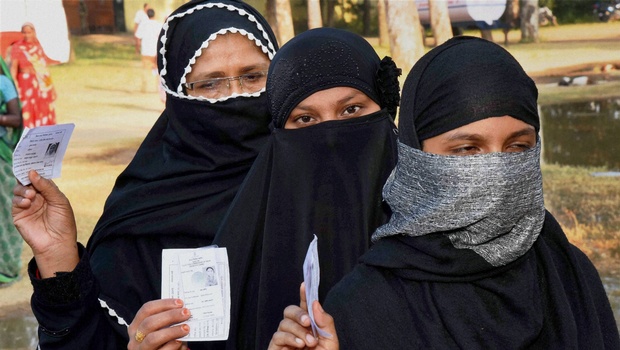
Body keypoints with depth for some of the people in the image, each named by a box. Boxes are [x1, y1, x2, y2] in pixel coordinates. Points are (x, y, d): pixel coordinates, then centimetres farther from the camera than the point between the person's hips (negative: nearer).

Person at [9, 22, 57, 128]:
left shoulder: (38, 46, 11)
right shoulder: (17, 48, -4)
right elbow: (13, 68, -9)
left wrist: (52, 87, 15)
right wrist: (14, 86, -20)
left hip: (44, 86, 5)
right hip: (27, 85, -5)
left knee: (45, 116, 6)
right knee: (28, 116, -9)